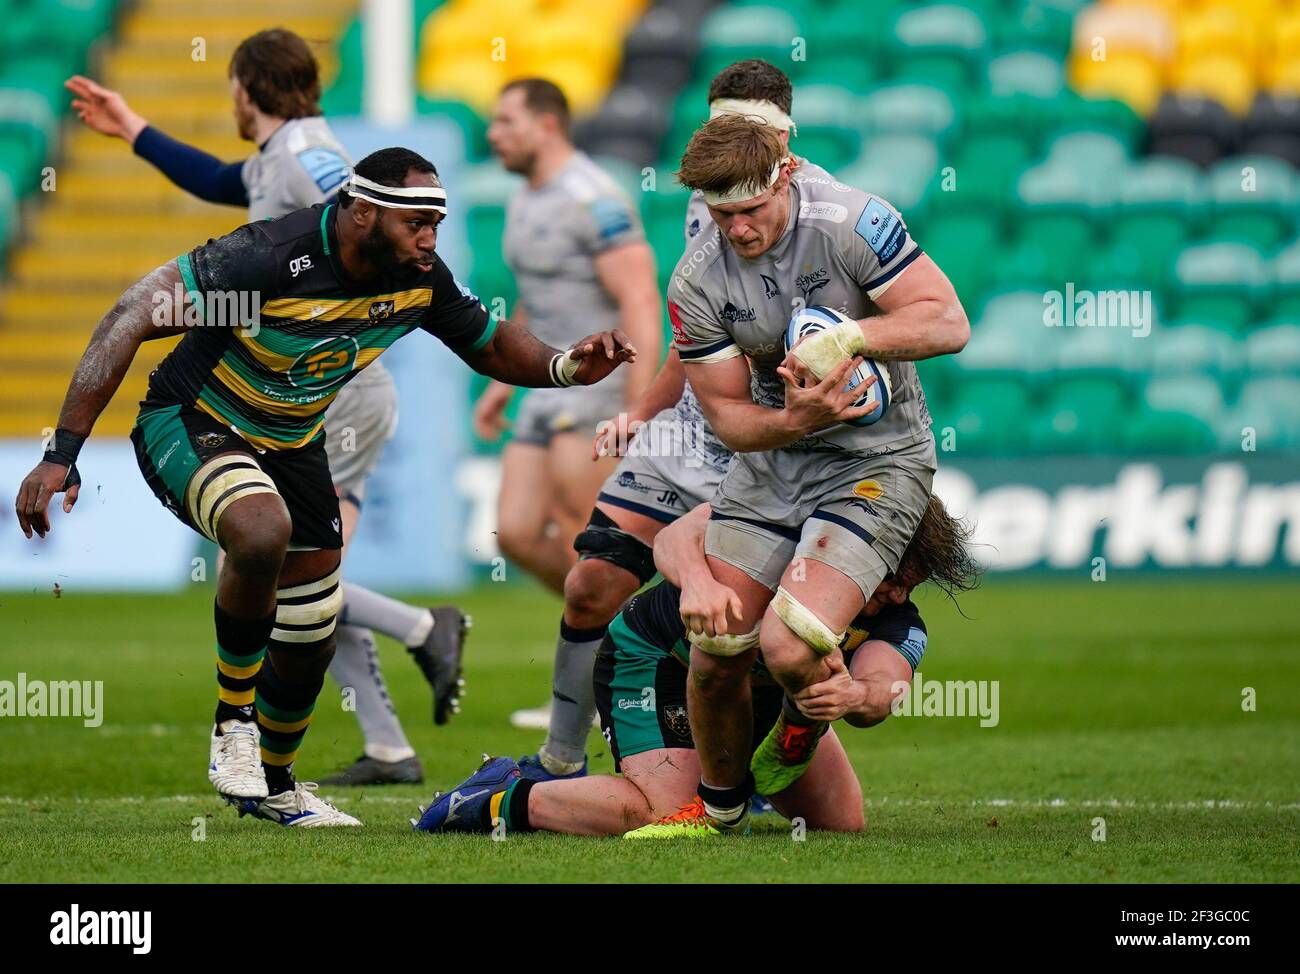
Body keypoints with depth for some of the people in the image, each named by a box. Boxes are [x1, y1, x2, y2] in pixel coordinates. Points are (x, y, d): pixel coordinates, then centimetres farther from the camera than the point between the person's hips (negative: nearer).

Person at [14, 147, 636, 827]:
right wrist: (62, 453, -36)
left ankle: (272, 785, 40)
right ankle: (233, 719, -15)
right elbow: (131, 320, -32)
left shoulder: (421, 280, -12)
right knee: (263, 531, -37)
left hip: (292, 445, 7)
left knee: (311, 638, 13)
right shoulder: (270, 256, -33)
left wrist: (568, 368, -15)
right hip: (189, 425, -7)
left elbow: (493, 347, 8)